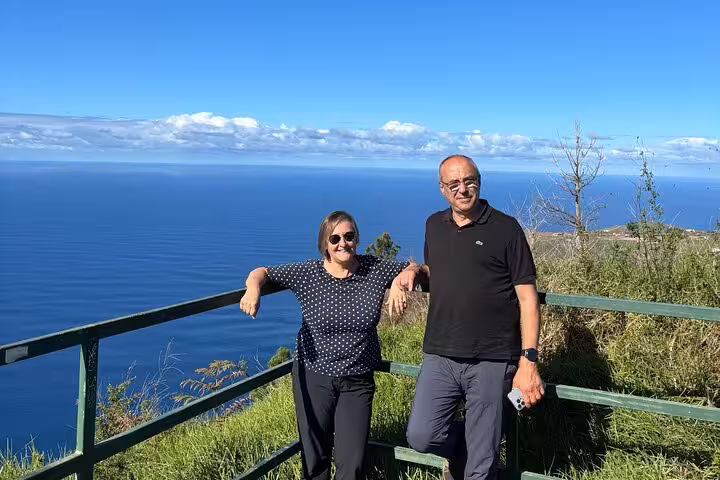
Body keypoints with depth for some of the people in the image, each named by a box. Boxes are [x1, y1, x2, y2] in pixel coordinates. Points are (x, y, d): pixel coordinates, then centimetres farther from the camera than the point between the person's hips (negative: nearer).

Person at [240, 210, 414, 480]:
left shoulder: (375, 270, -5)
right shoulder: (307, 274, -8)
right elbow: (261, 272, -3)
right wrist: (253, 289, -25)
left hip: (358, 382, 1)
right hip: (313, 377, 0)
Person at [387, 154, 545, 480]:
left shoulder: (505, 228, -5)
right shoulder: (434, 225, 10)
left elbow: (527, 297, -6)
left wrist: (528, 361, -13)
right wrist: (414, 272, 2)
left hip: (492, 361, -4)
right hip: (440, 356, 4)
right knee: (422, 437, -8)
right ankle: (460, 445, 24)